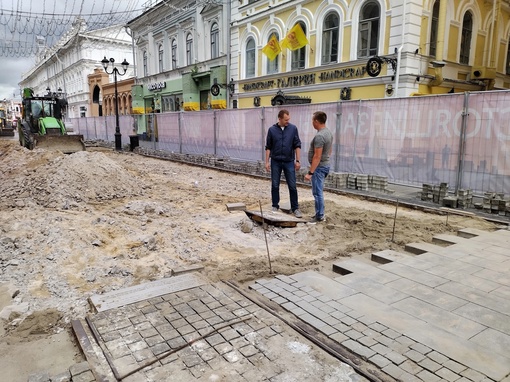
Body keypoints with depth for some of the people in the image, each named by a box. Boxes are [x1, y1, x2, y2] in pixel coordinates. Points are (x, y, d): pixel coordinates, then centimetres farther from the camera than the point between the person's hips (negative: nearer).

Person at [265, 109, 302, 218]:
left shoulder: (293, 128, -1)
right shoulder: (272, 130, 0)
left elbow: (297, 145, 0)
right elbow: (268, 147, 4)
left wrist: (297, 161, -5)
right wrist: (267, 162, -1)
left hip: (289, 162, 0)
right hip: (276, 162, 1)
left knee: (292, 186, 1)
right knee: (275, 185, 7)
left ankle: (295, 208, 10)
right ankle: (275, 206, 21)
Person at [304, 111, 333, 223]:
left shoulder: (319, 136, -22)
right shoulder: (328, 132, 9)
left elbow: (317, 156, -25)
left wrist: (310, 172, -24)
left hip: (319, 167, -10)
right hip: (325, 165, 10)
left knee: (317, 192, -3)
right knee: (318, 192, 17)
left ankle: (319, 216, 3)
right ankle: (319, 214, 24)